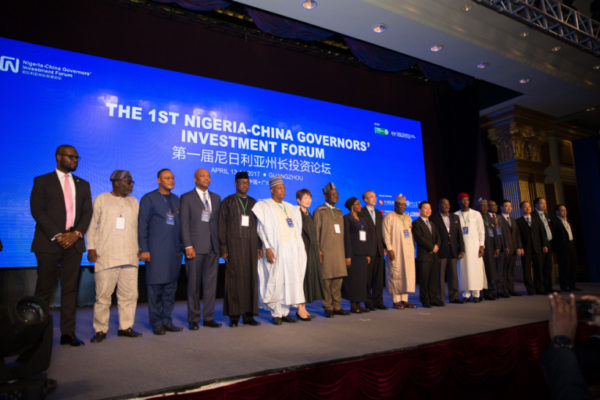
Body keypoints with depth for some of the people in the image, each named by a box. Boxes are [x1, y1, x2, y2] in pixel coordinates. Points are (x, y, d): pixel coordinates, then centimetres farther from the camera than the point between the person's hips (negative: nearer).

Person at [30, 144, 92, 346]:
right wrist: (56, 236, -14)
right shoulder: (42, 181, 5)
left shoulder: (83, 184, 16)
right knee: (44, 290, 2)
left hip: (73, 243, 3)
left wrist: (76, 233, -8)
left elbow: (87, 212, 8)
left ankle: (68, 333, 9)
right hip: (48, 243, -3)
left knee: (70, 289, 4)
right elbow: (37, 210, -5)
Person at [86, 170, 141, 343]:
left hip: (129, 257, 4)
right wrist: (91, 247, -3)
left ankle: (126, 327, 15)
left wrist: (139, 249, 12)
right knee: (103, 295, -1)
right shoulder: (101, 199, 5)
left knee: (129, 294, 4)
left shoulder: (134, 202, 16)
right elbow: (92, 225, 4)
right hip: (105, 257, -4)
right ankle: (100, 330, 10)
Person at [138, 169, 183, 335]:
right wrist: (144, 249, -9)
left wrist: (182, 245, 10)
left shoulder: (176, 200, 16)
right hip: (156, 251, -5)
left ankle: (167, 320, 18)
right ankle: (156, 323, 10)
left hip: (174, 251, 5)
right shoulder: (149, 198, 1)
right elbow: (142, 226, -3)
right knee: (155, 288, 0)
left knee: (171, 287, 8)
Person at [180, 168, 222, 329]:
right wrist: (188, 246, -12)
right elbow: (184, 224, -4)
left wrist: (219, 244, 7)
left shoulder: (216, 198, 15)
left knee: (211, 282, 7)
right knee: (194, 284, 3)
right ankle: (193, 319, 14)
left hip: (212, 247, 4)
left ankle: (208, 317, 17)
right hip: (195, 247, -4)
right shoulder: (187, 198, 2)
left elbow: (218, 221, 14)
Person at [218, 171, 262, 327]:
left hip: (251, 246, 4)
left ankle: (248, 315, 11)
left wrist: (259, 246, 7)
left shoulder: (253, 202, 14)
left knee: (251, 278, 3)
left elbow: (258, 225, 14)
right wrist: (223, 249, -8)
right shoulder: (227, 201, 3)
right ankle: (234, 315, 6)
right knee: (234, 279, -3)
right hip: (234, 245, -3)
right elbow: (222, 226, -1)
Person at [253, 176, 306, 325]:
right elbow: (262, 228, -7)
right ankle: (276, 314, 6)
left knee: (290, 280, 6)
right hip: (276, 250, -6)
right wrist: (267, 248, -16)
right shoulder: (265, 206, 0)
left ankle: (285, 311, 15)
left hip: (291, 250, 6)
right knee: (276, 281, -4)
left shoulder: (290, 208, 18)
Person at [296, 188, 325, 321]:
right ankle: (300, 309, 2)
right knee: (302, 278, -5)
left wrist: (317, 252, 15)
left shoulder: (309, 215, 17)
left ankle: (303, 308, 16)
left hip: (312, 251, 8)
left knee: (310, 278, 9)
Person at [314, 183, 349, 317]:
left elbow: (341, 232, 18)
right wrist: (317, 250, -12)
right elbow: (316, 232, -5)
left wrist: (343, 251, 12)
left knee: (338, 279, 7)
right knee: (326, 279, -2)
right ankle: (328, 307, 8)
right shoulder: (319, 211, -1)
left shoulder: (339, 212, 18)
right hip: (325, 251, -6)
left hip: (338, 251, 6)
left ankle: (337, 306, 17)